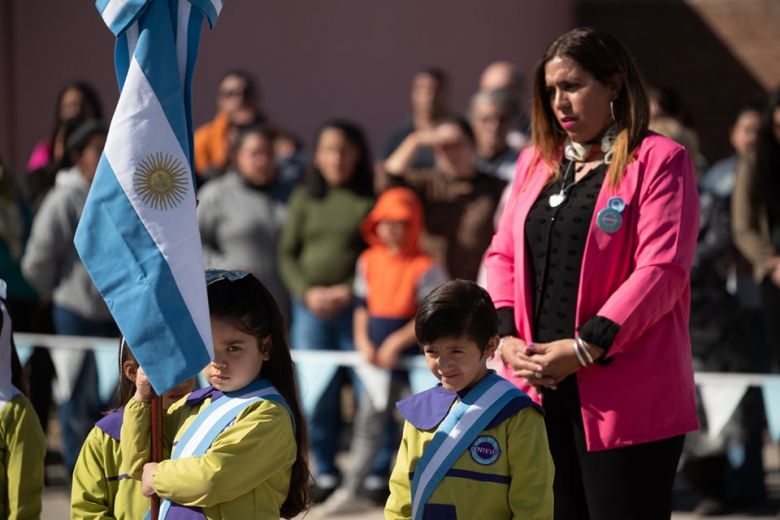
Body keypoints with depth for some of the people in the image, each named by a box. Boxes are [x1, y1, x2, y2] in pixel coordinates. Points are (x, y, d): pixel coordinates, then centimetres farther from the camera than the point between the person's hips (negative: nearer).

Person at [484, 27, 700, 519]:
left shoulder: (659, 160, -4)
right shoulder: (536, 161, 17)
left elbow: (662, 270, -13)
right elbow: (503, 255, 16)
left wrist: (585, 348, -19)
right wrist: (507, 338, -2)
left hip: (627, 399, -6)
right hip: (539, 388, 6)